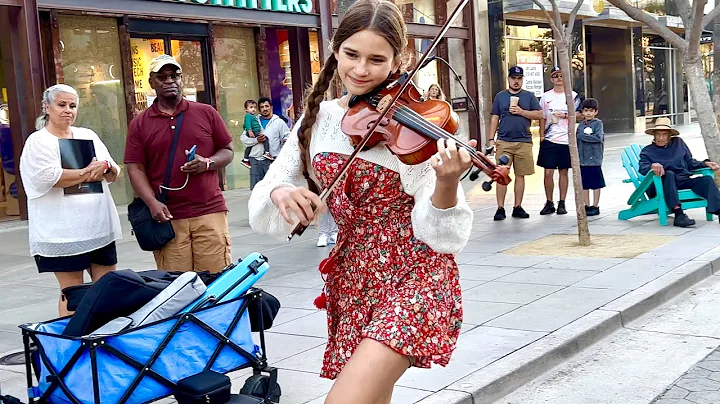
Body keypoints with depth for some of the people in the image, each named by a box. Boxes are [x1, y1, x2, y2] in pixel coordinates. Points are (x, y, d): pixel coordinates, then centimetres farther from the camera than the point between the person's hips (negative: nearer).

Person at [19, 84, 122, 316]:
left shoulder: (88, 136, 16)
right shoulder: (38, 141, -1)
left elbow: (114, 174, 15)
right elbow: (50, 177, -17)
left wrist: (105, 167, -8)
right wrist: (89, 173, -7)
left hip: (100, 226, 6)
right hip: (63, 230, -5)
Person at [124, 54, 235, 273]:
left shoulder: (206, 113, 9)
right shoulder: (139, 124, 8)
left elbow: (228, 151, 13)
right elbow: (136, 169, 4)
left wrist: (207, 163, -9)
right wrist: (152, 203, -11)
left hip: (209, 212, 0)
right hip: (167, 217, 0)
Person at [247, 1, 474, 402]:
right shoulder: (319, 118, 3)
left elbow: (440, 233, -17)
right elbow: (267, 196, 4)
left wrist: (447, 184, -37)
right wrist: (280, 192, -19)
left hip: (414, 278, -5)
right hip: (351, 278, 6)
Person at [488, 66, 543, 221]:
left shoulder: (529, 96, 10)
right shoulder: (500, 96, 11)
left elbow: (539, 114, 4)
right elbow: (494, 118, 10)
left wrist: (521, 112, -9)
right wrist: (492, 139, 2)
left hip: (524, 142, 1)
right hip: (503, 142, -1)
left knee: (520, 175, 4)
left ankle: (518, 207, 12)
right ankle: (500, 208, -1)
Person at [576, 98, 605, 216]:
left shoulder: (598, 123, -4)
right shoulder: (580, 125, 10)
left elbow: (598, 137, -18)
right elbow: (577, 142, 11)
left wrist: (582, 136, -13)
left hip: (594, 159, -5)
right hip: (582, 160, 5)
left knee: (596, 184, 3)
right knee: (584, 184, 10)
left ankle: (595, 207, 12)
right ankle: (587, 206, 20)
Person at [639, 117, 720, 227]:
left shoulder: (678, 143, 22)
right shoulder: (648, 151, 12)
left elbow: (691, 163, 24)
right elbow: (642, 168, -6)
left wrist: (706, 163, 6)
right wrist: (653, 166, -28)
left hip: (685, 180, 3)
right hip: (664, 185, -3)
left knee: (707, 179, -23)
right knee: (669, 174, -36)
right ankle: (678, 214, -49)